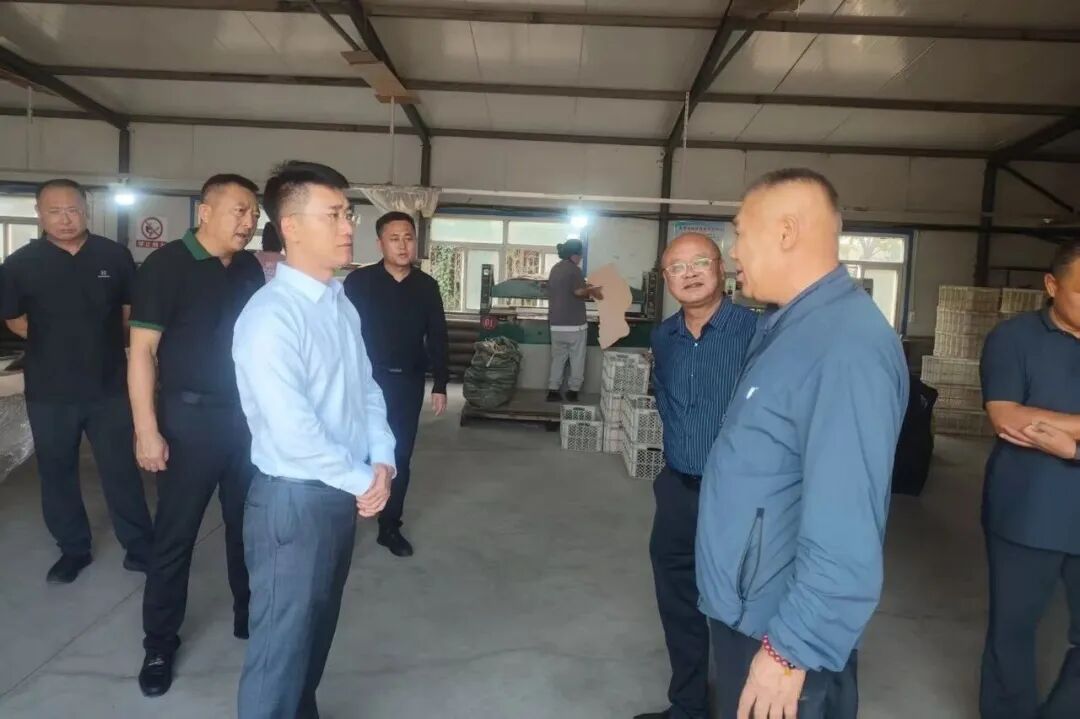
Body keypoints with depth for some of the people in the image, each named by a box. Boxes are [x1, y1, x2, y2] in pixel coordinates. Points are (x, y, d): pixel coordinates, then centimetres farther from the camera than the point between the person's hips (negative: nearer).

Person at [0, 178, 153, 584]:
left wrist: (103, 341, 8)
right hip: (49, 392, 1)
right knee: (57, 473, 12)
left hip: (109, 386, -1)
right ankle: (73, 550, 29)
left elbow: (131, 310, 11)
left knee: (121, 470, 6)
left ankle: (140, 547, 18)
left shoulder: (114, 256, -2)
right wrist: (55, 342, 5)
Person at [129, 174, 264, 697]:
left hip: (247, 414, 5)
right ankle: (160, 644, 22)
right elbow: (142, 350, -10)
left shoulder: (251, 269, 6)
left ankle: (249, 615, 32)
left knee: (248, 524, 15)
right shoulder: (166, 265, -9)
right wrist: (147, 430, -15)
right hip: (190, 417, -5)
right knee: (175, 535, 6)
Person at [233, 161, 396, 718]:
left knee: (318, 628, 24)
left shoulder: (342, 304, 7)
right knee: (282, 639, 9)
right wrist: (361, 480, -15)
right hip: (294, 499, -8)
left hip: (343, 494, 8)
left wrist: (382, 461, -4)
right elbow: (292, 429, -26)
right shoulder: (270, 315, -20)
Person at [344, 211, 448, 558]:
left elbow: (437, 338, 7)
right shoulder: (359, 281, -5)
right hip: (366, 380, -2)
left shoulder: (427, 286, 3)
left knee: (400, 457, 9)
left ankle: (390, 527, 23)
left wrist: (440, 385, 3)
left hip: (408, 383, 3)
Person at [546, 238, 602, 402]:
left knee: (558, 358, 12)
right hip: (574, 324, -7)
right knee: (577, 359, 6)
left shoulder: (555, 269, 13)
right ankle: (573, 391, 11)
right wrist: (592, 291, -4)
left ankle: (553, 391, 10)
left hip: (556, 323, 7)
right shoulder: (573, 269, -11)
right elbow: (579, 291, -22)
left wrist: (586, 289, 20)